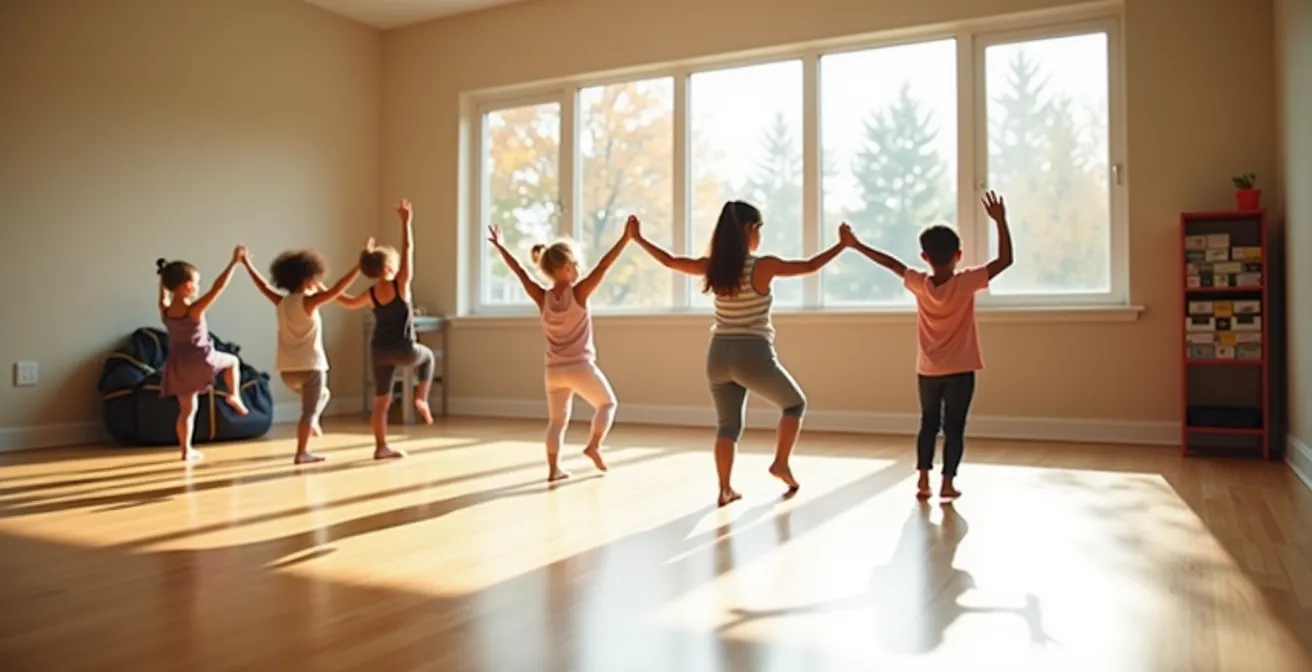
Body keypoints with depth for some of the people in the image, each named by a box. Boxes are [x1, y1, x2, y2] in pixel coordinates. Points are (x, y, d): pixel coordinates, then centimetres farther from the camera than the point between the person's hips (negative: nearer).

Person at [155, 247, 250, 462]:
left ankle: (186, 450, 18)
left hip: (177, 365, 6)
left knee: (187, 409, 15)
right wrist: (235, 262, -19)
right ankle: (234, 395, 19)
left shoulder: (164, 310, 1)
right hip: (200, 360, -5)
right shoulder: (195, 309, -16)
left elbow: (163, 295, 26)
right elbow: (218, 287, -20)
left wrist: (164, 276, 35)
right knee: (232, 360, 25)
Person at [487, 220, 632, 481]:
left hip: (554, 371, 4)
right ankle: (593, 446, 3)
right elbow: (603, 266, -17)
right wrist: (625, 237, -17)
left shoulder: (542, 297, -4)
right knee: (607, 403, 18)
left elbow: (520, 272, 5)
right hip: (581, 367, -4)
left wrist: (500, 246, 17)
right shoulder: (579, 292, -14)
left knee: (557, 420, 13)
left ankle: (553, 469, 8)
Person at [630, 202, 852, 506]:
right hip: (753, 356, -5)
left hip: (719, 356, 5)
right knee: (795, 404, 19)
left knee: (728, 425, 16)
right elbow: (810, 266, -6)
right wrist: (843, 243, 6)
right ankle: (781, 463, 10)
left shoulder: (713, 266, 2)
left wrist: (638, 238, 25)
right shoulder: (763, 267, -11)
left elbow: (670, 261, 13)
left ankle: (725, 489, 11)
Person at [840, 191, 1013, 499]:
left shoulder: (919, 283, -8)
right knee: (954, 427, 6)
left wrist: (857, 245, 12)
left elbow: (891, 263, 3)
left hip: (928, 370, 3)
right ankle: (948, 481, 6)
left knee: (928, 423, 16)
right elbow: (1005, 259, -13)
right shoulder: (966, 282, -15)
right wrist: (1000, 221, -10)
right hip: (960, 370, -3)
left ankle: (923, 479, 13)